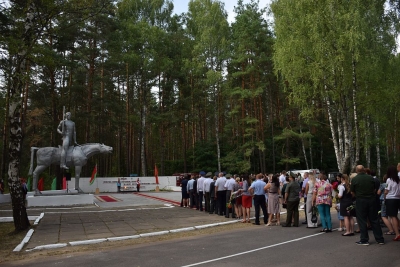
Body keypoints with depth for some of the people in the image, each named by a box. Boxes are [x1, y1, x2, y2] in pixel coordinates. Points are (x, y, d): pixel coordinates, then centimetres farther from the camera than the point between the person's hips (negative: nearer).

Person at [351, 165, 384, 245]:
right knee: (374, 220, 12)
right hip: (371, 200, 3)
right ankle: (380, 239, 18)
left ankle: (364, 240, 8)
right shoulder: (370, 178, 0)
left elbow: (352, 193, -3)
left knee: (362, 221, 4)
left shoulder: (354, 179, -9)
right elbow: (374, 190, 8)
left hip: (360, 200, -3)